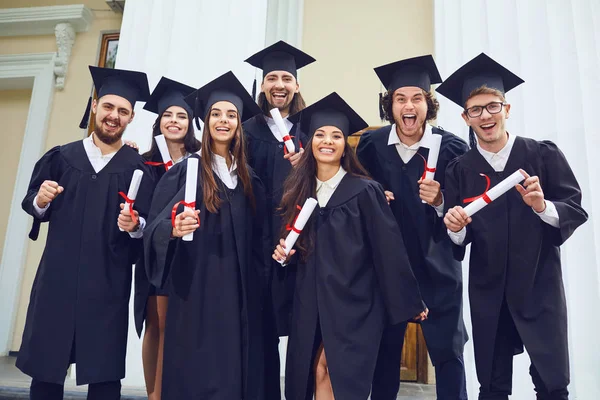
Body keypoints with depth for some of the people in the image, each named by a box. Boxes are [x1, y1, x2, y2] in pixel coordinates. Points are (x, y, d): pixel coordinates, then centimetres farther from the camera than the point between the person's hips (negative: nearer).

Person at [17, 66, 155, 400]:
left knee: (104, 372, 5)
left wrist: (136, 225, -25)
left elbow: (151, 225, -5)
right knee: (45, 366, 10)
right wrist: (40, 201, -11)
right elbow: (30, 203, 10)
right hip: (58, 275, 3)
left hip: (108, 281, -2)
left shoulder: (139, 168, -1)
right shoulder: (62, 157, 8)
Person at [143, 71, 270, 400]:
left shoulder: (249, 178, 9)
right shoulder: (186, 170, -2)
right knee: (196, 371, 2)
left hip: (239, 290, 4)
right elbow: (156, 226, -8)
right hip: (196, 288, -3)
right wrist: (175, 229, -28)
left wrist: (259, 281, 7)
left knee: (235, 369, 8)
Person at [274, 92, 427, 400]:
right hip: (311, 304, 5)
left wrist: (410, 303, -6)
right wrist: (285, 251, -2)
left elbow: (388, 249, -10)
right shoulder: (299, 191, 5)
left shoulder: (364, 191, -10)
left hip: (352, 302, -4)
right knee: (317, 372, 9)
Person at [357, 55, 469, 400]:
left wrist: (439, 202, -28)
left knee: (448, 352, 7)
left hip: (437, 266, -1)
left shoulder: (452, 147, -9)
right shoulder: (371, 144, -4)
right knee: (385, 351, 14)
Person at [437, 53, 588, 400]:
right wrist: (455, 227, -21)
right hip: (488, 292, 2)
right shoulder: (459, 170, 1)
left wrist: (542, 206, -23)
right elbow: (458, 239, 1)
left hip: (540, 287, -1)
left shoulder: (543, 155, -2)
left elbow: (576, 211, -4)